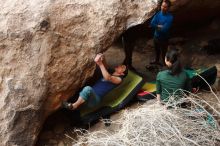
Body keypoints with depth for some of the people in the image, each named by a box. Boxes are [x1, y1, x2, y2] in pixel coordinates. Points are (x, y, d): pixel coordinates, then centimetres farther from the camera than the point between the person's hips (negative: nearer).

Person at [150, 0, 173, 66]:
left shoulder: (170, 17, -25)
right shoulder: (158, 14, -7)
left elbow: (164, 29, -31)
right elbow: (151, 24, -12)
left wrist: (156, 27, -16)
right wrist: (159, 26, -22)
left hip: (164, 38, -6)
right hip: (156, 36, 6)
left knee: (163, 52, 13)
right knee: (156, 50, 28)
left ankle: (164, 64, 35)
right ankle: (156, 60, 53)